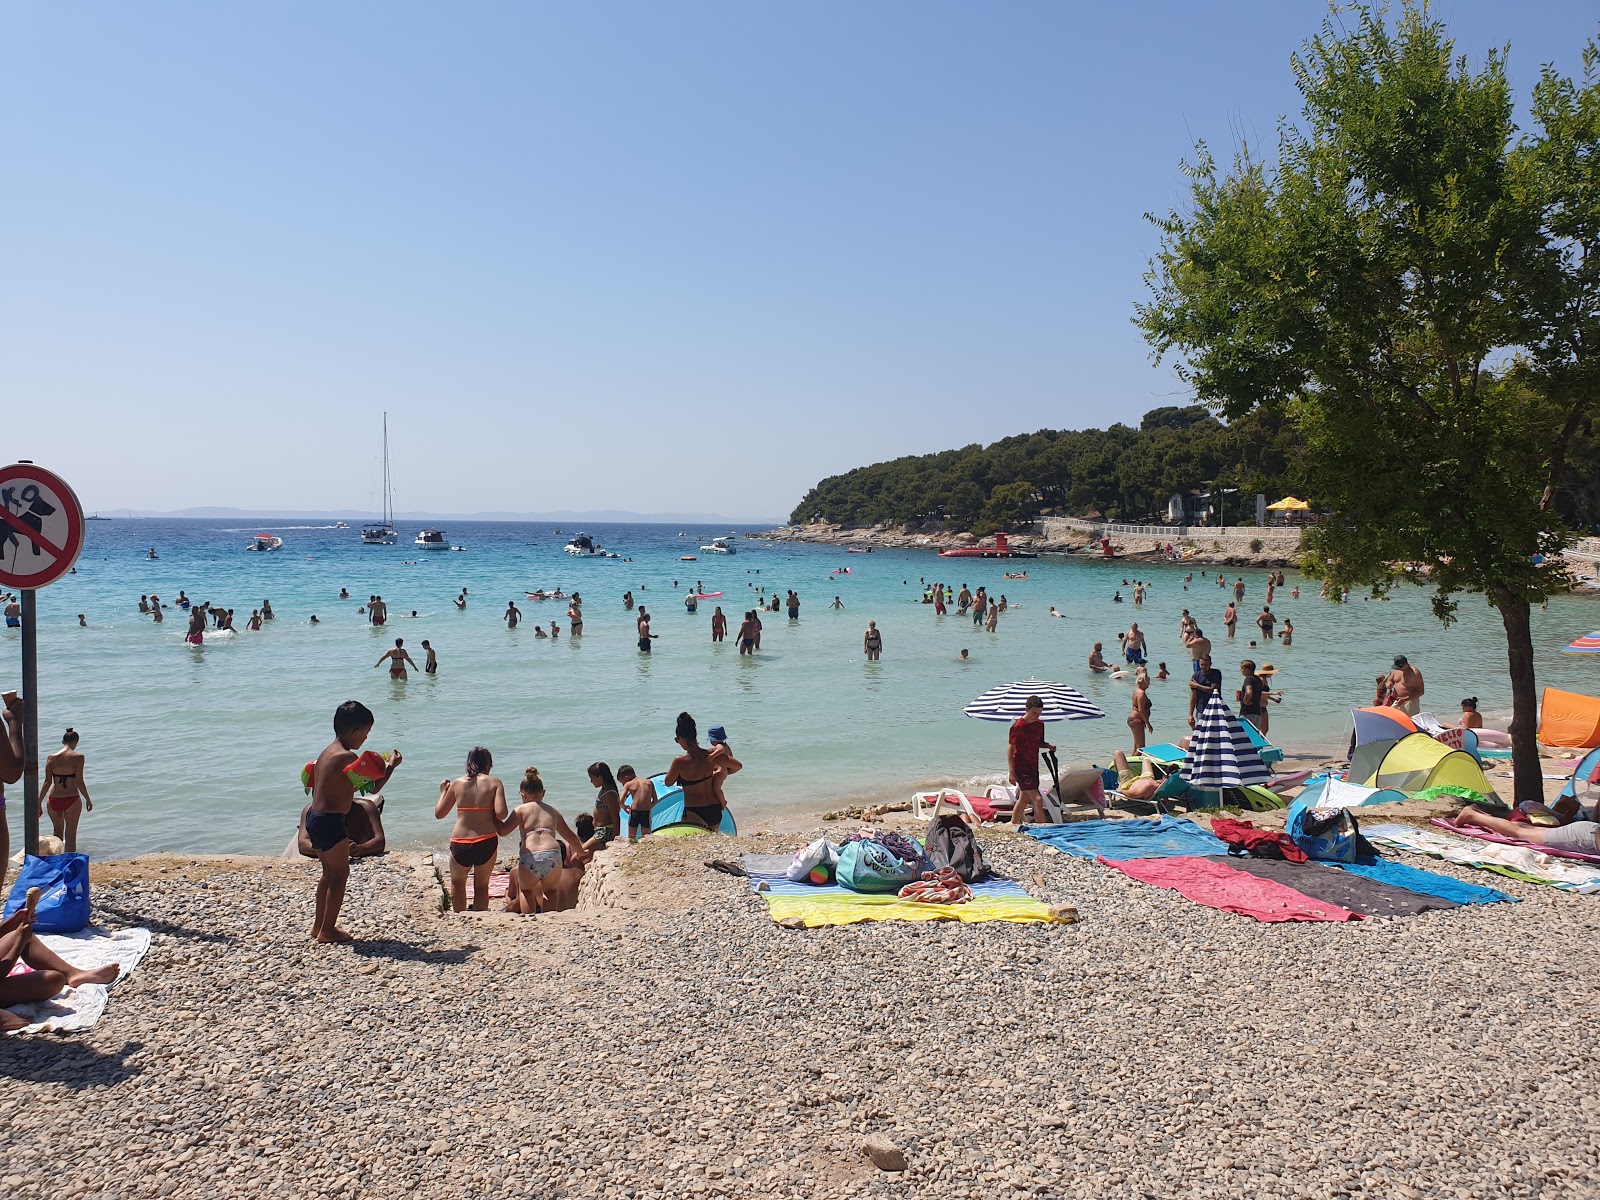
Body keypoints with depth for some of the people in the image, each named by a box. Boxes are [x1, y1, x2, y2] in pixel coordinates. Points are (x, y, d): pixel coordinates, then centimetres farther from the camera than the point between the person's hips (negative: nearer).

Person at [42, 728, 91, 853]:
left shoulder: (51, 758, -1)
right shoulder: (78, 757, -10)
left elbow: (47, 782, -1)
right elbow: (79, 782, -11)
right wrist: (88, 800, 0)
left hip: (54, 800, 3)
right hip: (72, 800, -3)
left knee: (58, 832, 24)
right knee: (71, 834, 8)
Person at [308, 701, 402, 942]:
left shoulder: (328, 752, 11)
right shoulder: (348, 756, -18)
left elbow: (314, 785, 16)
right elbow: (373, 787, -14)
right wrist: (392, 766, 0)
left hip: (315, 817, 10)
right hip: (331, 822, -10)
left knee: (329, 873, 20)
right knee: (340, 874, 2)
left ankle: (319, 926, 28)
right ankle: (327, 930, 8)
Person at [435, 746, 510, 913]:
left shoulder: (457, 783, 4)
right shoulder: (495, 783, -1)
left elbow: (439, 814, 11)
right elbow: (500, 813, -13)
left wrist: (443, 792, 27)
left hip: (460, 844, 1)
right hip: (486, 843, -1)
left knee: (457, 884, 28)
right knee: (482, 886, 21)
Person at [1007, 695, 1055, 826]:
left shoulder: (1040, 724, 7)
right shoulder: (1018, 726, -15)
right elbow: (1010, 748, -14)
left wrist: (1048, 746, -4)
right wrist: (1011, 771, -18)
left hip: (1033, 766, 8)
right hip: (1021, 767, -8)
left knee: (1024, 799, 15)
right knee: (1037, 799, -14)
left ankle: (1013, 825, 26)